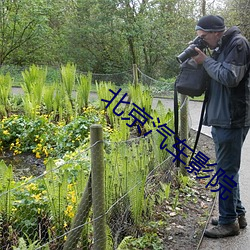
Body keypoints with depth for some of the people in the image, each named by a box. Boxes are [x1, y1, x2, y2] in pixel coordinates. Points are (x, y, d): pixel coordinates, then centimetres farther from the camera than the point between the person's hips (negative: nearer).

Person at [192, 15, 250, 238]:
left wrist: (206, 61, -11)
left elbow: (230, 77, -21)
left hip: (232, 120, -10)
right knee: (228, 169, 16)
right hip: (221, 118, 10)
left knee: (227, 170, -3)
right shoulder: (221, 47, 17)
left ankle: (229, 222, 8)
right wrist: (203, 60, 3)